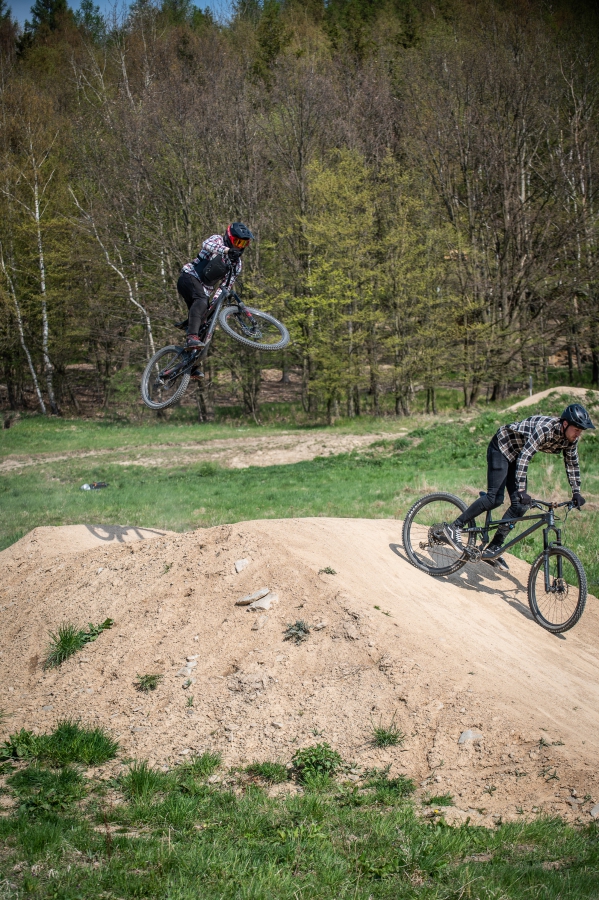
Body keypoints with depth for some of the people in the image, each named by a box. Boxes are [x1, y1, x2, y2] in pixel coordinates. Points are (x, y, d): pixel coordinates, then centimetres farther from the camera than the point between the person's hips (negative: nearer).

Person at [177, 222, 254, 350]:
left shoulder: (236, 264, 11)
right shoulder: (217, 239, -4)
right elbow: (207, 244, -29)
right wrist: (227, 250, -47)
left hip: (204, 290, 8)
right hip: (189, 277, -8)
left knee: (202, 321, -1)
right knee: (202, 300, -34)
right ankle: (192, 337, -49)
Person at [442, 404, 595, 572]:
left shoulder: (570, 438, -10)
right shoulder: (545, 427, -34)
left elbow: (572, 464, 6)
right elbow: (524, 457, -39)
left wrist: (576, 493, 2)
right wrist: (521, 491, -44)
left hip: (516, 455, 8)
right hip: (502, 447, -8)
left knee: (520, 506, -2)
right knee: (495, 498, -18)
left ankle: (492, 549, 3)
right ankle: (454, 528, -10)